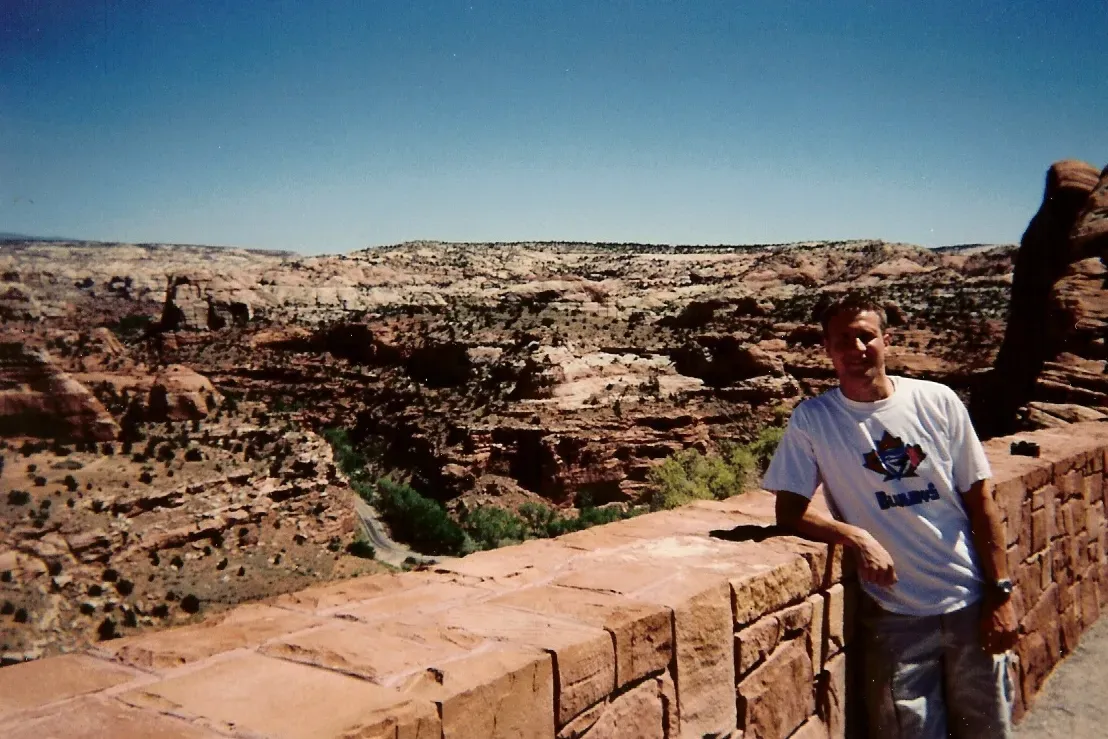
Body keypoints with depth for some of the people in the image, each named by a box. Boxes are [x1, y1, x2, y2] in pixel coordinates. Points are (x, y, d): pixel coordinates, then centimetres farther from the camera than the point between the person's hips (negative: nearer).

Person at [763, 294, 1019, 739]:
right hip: (895, 617, -2)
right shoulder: (811, 420, -7)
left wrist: (1000, 593, 0)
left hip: (970, 603, 2)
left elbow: (979, 502, 1)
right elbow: (789, 511, -7)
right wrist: (857, 538, -22)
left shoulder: (938, 401, -3)